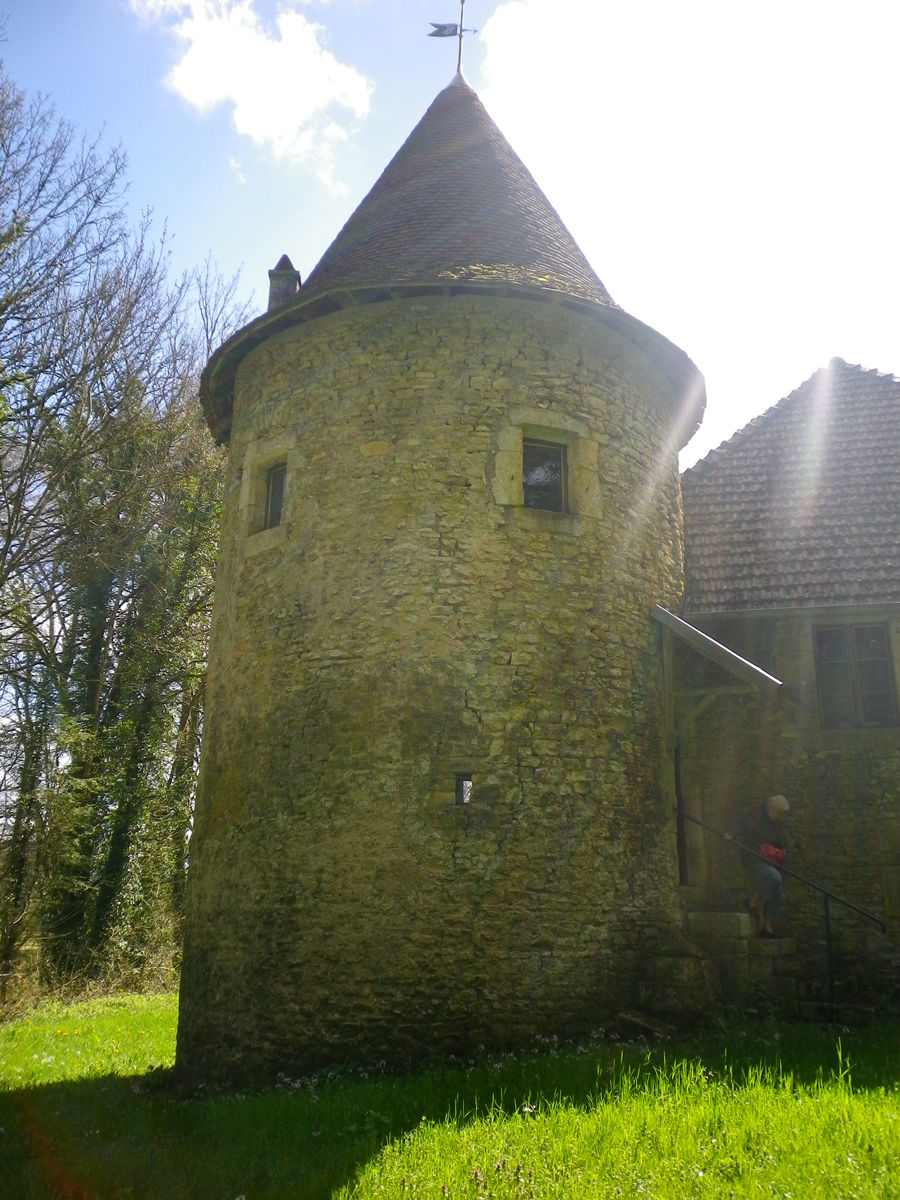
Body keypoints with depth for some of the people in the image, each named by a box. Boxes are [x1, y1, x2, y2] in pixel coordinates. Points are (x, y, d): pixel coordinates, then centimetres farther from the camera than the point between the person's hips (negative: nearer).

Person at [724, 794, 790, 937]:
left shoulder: (776, 823, 14)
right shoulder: (755, 818, -12)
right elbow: (741, 825, -29)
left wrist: (781, 849, 14)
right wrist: (731, 834, -47)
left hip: (770, 863, 8)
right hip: (754, 861, -8)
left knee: (777, 897, 6)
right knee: (774, 878, -33)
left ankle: (769, 927, 16)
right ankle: (755, 902, -13)